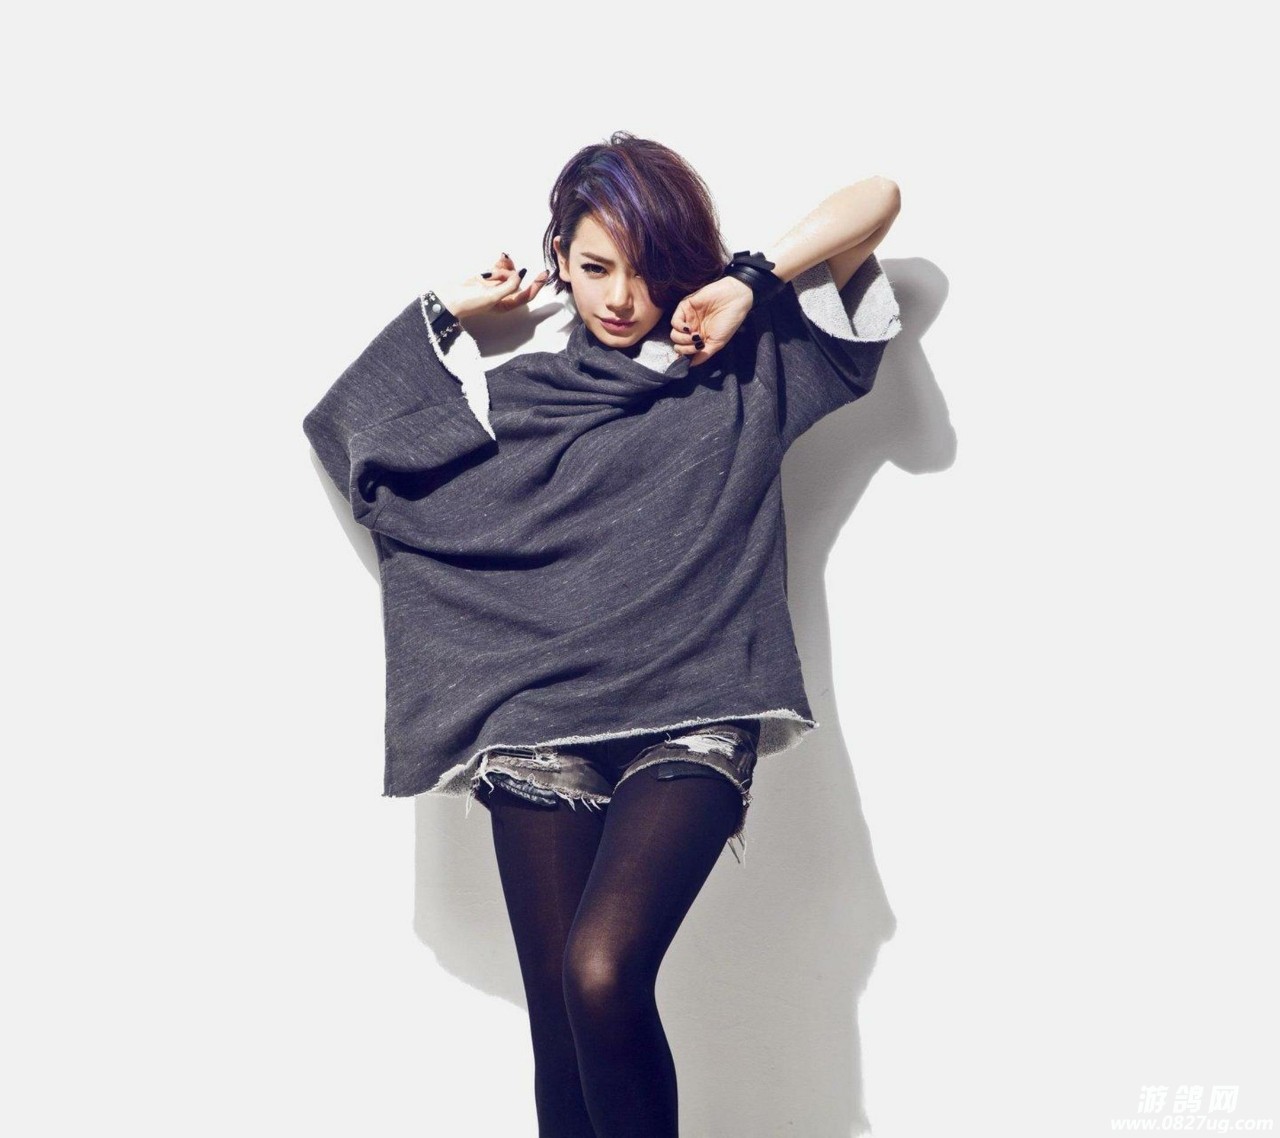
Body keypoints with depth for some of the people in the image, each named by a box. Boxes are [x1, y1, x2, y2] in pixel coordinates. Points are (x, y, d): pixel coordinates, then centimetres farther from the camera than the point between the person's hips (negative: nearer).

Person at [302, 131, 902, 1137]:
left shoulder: (747, 368, 13)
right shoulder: (523, 394, 18)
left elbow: (878, 199, 11)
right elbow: (356, 425, 19)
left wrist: (749, 283, 1)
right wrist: (450, 309, 20)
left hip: (691, 721, -2)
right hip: (540, 722, 2)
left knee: (603, 975, -23)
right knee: (559, 1019, -4)